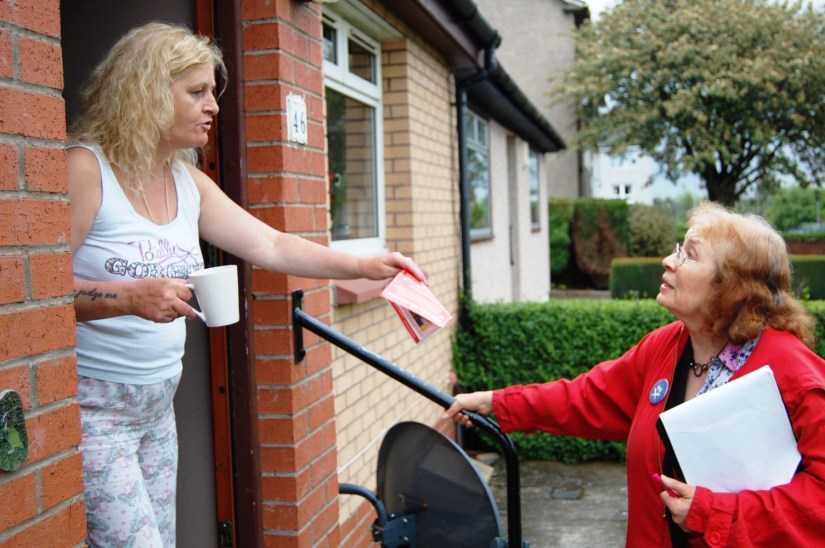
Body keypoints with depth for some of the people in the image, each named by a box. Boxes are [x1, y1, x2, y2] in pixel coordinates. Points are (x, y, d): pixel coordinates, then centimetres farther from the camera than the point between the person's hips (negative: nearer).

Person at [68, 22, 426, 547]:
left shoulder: (189, 182, 10)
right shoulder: (84, 169, -13)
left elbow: (270, 245, 8)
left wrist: (364, 266, 1)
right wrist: (132, 296, -30)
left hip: (157, 406, 7)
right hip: (91, 409, -7)